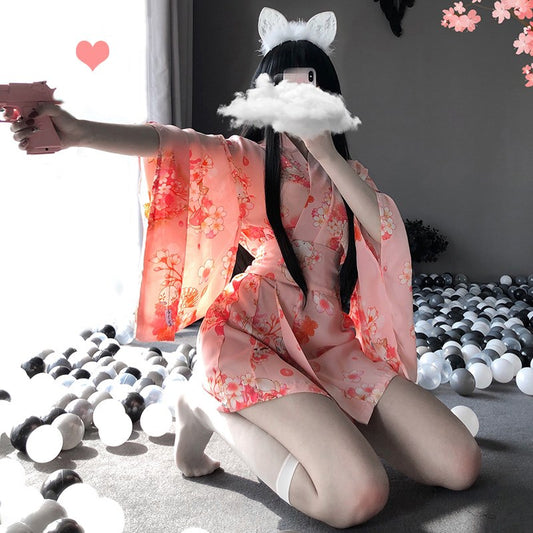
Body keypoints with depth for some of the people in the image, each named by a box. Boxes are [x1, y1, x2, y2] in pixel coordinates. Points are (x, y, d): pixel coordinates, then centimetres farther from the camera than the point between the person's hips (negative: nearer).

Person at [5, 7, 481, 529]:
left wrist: (326, 153, -10)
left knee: (461, 466, -5)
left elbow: (386, 231, -2)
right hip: (259, 336, -5)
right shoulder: (249, 159, 4)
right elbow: (168, 143, -16)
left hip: (330, 343, 6)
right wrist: (79, 131, -34)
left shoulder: (346, 172, 18)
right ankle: (213, 409, -2)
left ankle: (315, 416, 10)